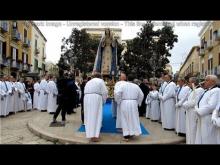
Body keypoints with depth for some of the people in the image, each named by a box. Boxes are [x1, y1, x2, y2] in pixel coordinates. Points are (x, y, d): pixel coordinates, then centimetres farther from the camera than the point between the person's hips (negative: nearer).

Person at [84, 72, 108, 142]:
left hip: (87, 99, 6)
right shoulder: (100, 81, 6)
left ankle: (90, 134, 17)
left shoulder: (88, 82, 24)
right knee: (96, 117, -3)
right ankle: (94, 136, -5)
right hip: (96, 99, -5)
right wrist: (103, 101, 9)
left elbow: (85, 92, 16)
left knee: (89, 116, 11)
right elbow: (104, 92, -3)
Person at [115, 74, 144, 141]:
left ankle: (126, 135, 6)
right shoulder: (136, 86, 4)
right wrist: (138, 103, 20)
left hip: (124, 103, -2)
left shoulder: (123, 85, -5)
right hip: (133, 103, 2)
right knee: (133, 118, 15)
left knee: (125, 119, 5)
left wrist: (119, 102, 0)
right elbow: (141, 95, 10)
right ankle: (132, 133, 20)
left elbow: (117, 94, -14)